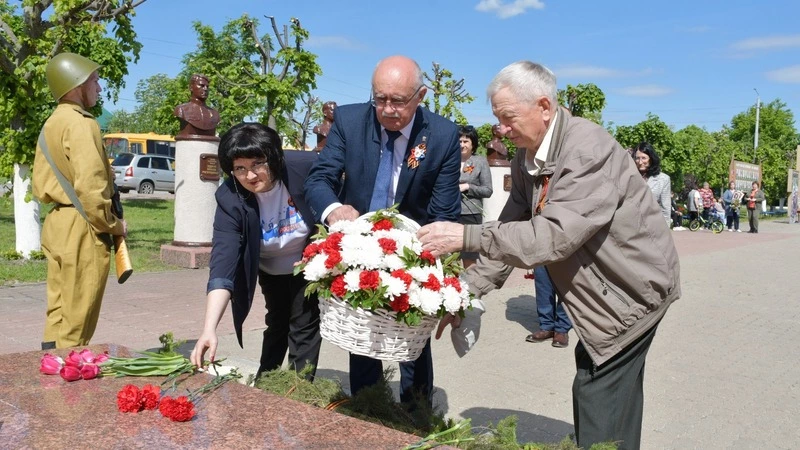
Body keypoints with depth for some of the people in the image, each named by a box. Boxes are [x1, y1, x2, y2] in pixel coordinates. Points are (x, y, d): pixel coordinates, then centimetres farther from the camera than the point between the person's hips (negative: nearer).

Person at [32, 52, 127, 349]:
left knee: (58, 315, 16)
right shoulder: (81, 123, -14)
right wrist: (111, 224, -11)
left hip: (56, 225, 9)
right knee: (77, 323, 0)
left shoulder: (51, 124, 16)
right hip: (82, 229, -9)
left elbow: (41, 186, 17)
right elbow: (89, 187, -22)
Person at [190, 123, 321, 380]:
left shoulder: (306, 167, -33)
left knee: (304, 326, -2)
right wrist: (209, 329, -48)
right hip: (271, 270, 2)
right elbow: (223, 264, -38)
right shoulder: (229, 198, -31)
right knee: (277, 323, 19)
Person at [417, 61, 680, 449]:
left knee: (597, 397, -6)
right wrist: (465, 293, -5)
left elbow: (555, 235, -34)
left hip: (634, 285, -8)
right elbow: (511, 228, 2)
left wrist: (465, 236, -35)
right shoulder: (526, 157, -1)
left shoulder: (588, 148, -27)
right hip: (601, 288, 8)